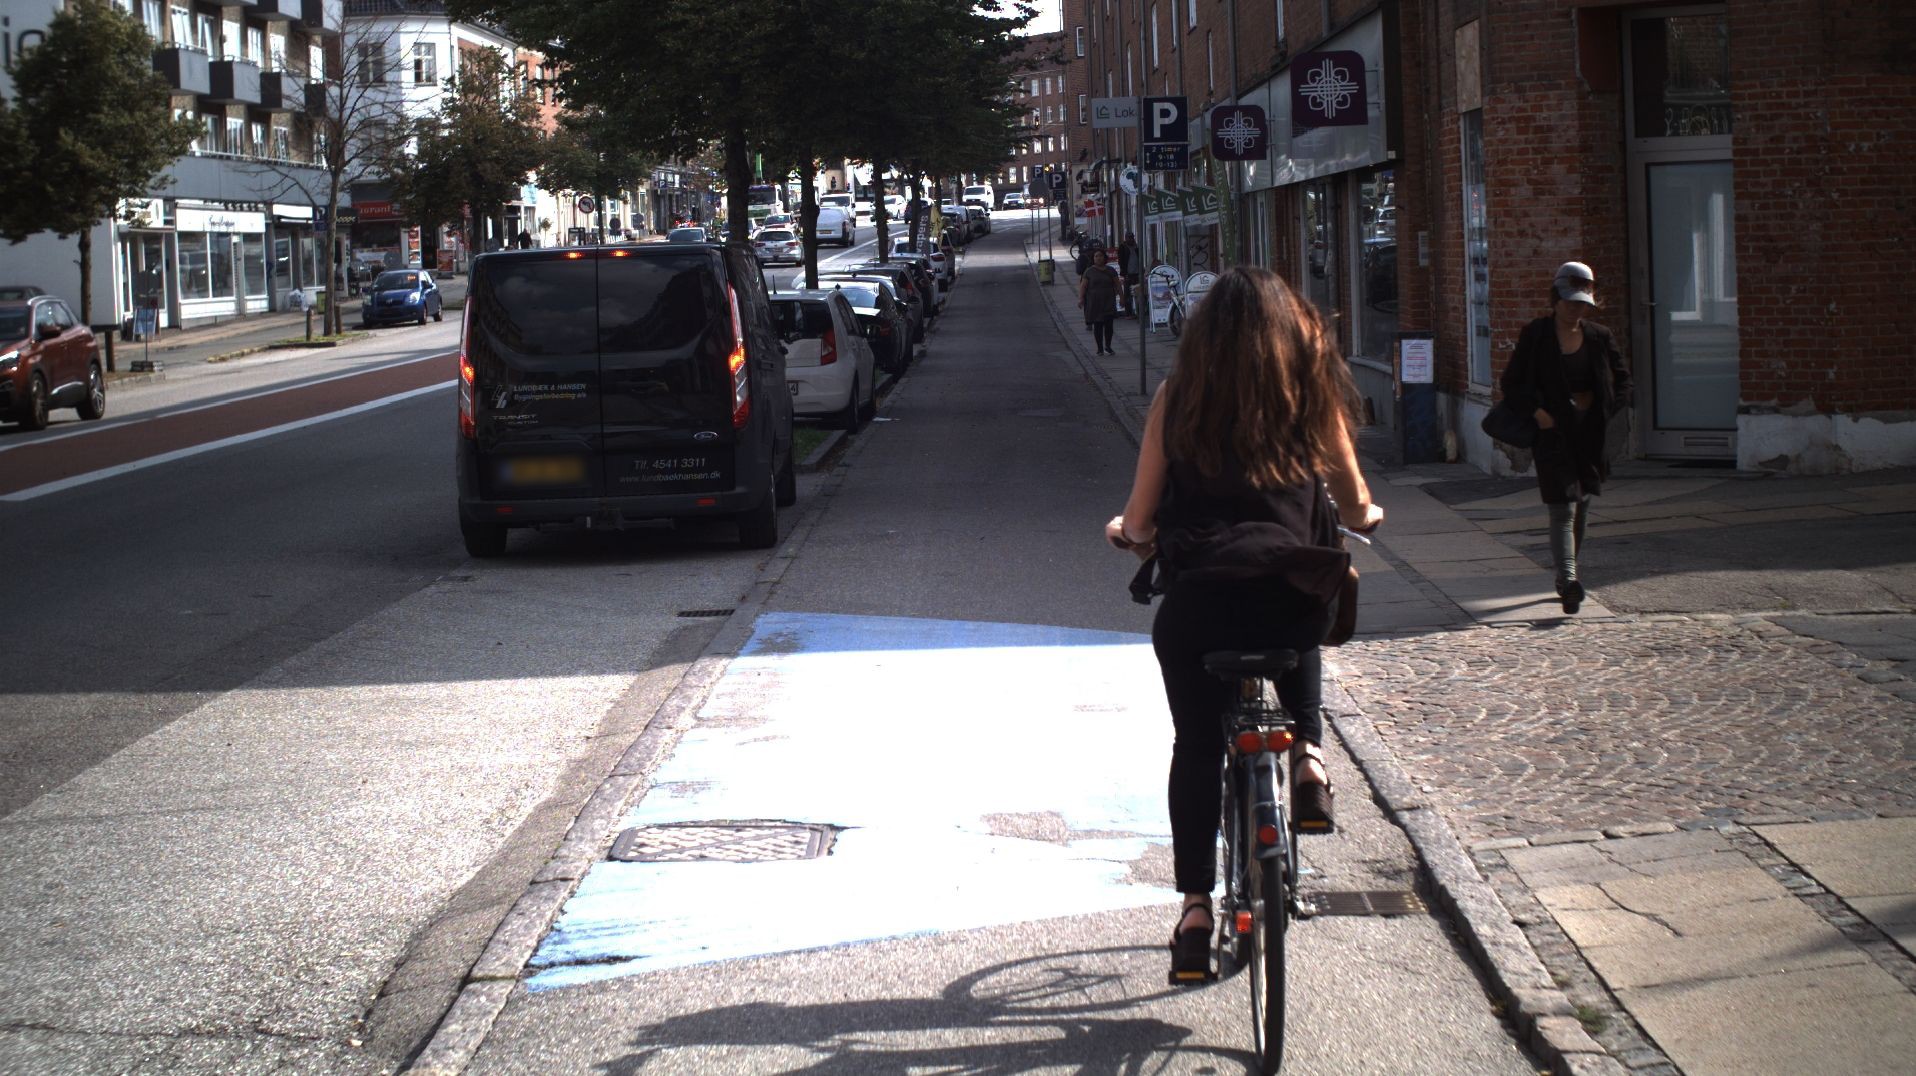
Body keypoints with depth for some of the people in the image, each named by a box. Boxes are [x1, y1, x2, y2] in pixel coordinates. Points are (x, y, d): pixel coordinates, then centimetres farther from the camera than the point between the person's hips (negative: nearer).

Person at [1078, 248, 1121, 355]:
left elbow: (1117, 284, 11)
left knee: (1108, 324, -7)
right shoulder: (1089, 271, 3)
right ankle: (1100, 348, 10)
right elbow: (1083, 286, -1)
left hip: (1108, 301, 1)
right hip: (1094, 301, -1)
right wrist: (1080, 298, -12)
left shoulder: (1110, 271, 7)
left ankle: (1107, 347, 5)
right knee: (1097, 325, 1)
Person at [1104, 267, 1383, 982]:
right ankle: (1308, 758, 16)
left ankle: (1195, 907, 7)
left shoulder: (1177, 399, 5)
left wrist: (1126, 534, 30)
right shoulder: (1312, 393, 6)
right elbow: (1355, 507, 13)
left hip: (1197, 596, -1)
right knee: (1297, 637, 36)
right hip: (1291, 593, 1)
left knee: (1196, 748, 13)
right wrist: (1366, 517, 37)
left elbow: (1139, 519, 7)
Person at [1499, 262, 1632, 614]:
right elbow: (1511, 383, 1)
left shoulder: (1600, 337, 8)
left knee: (1581, 507, 12)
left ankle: (1566, 576, 26)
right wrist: (1536, 411, -14)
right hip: (1553, 431, -4)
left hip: (1592, 432, 4)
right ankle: (1569, 579, -24)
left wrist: (1613, 414, 0)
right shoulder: (1535, 335, -1)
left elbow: (1623, 379, 16)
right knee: (1563, 510, -14)